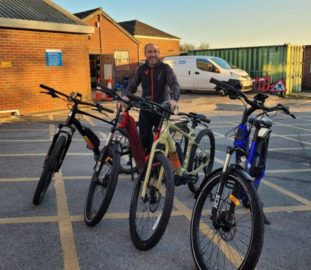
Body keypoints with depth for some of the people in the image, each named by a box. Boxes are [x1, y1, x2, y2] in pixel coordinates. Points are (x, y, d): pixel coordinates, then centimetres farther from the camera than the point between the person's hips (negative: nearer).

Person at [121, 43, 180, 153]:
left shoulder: (165, 68, -2)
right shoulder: (141, 69, 7)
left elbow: (174, 84, -15)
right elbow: (132, 85, 4)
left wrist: (174, 99, -36)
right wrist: (125, 96, -19)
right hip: (145, 109, 3)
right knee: (144, 139, 5)